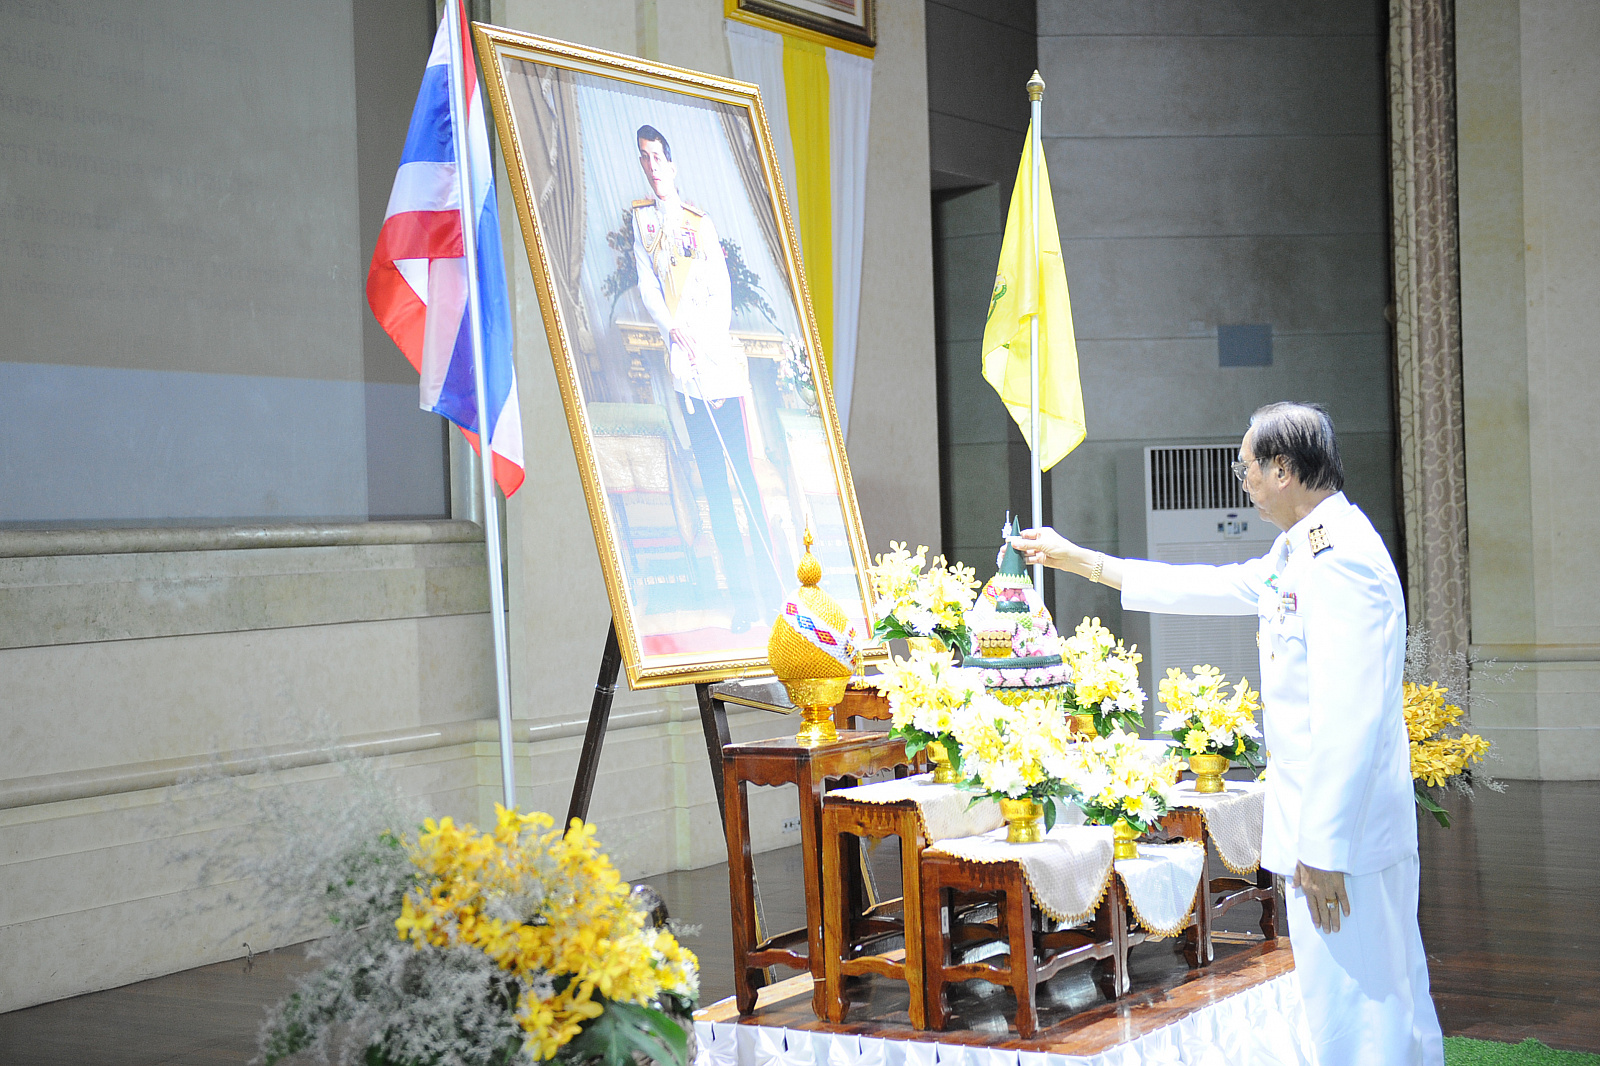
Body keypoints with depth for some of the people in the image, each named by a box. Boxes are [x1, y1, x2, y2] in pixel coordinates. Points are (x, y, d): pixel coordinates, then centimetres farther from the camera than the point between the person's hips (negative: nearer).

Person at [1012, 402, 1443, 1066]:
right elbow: (1214, 588, 29)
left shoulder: (1341, 560, -19)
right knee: (1390, 998, 15)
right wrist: (1080, 561, 33)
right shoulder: (1298, 553, 15)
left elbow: (1347, 720, -24)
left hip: (1343, 831, -10)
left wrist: (1322, 848, -23)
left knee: (1351, 1009, -5)